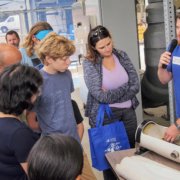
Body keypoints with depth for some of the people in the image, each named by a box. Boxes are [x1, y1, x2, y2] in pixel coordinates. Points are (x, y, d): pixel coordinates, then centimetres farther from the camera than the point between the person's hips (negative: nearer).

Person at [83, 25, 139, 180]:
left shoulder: (122, 55, 2)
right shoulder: (89, 63, -11)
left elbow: (136, 85, -5)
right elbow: (100, 96, -19)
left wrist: (111, 95, -14)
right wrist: (125, 87, -9)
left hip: (128, 111, 4)